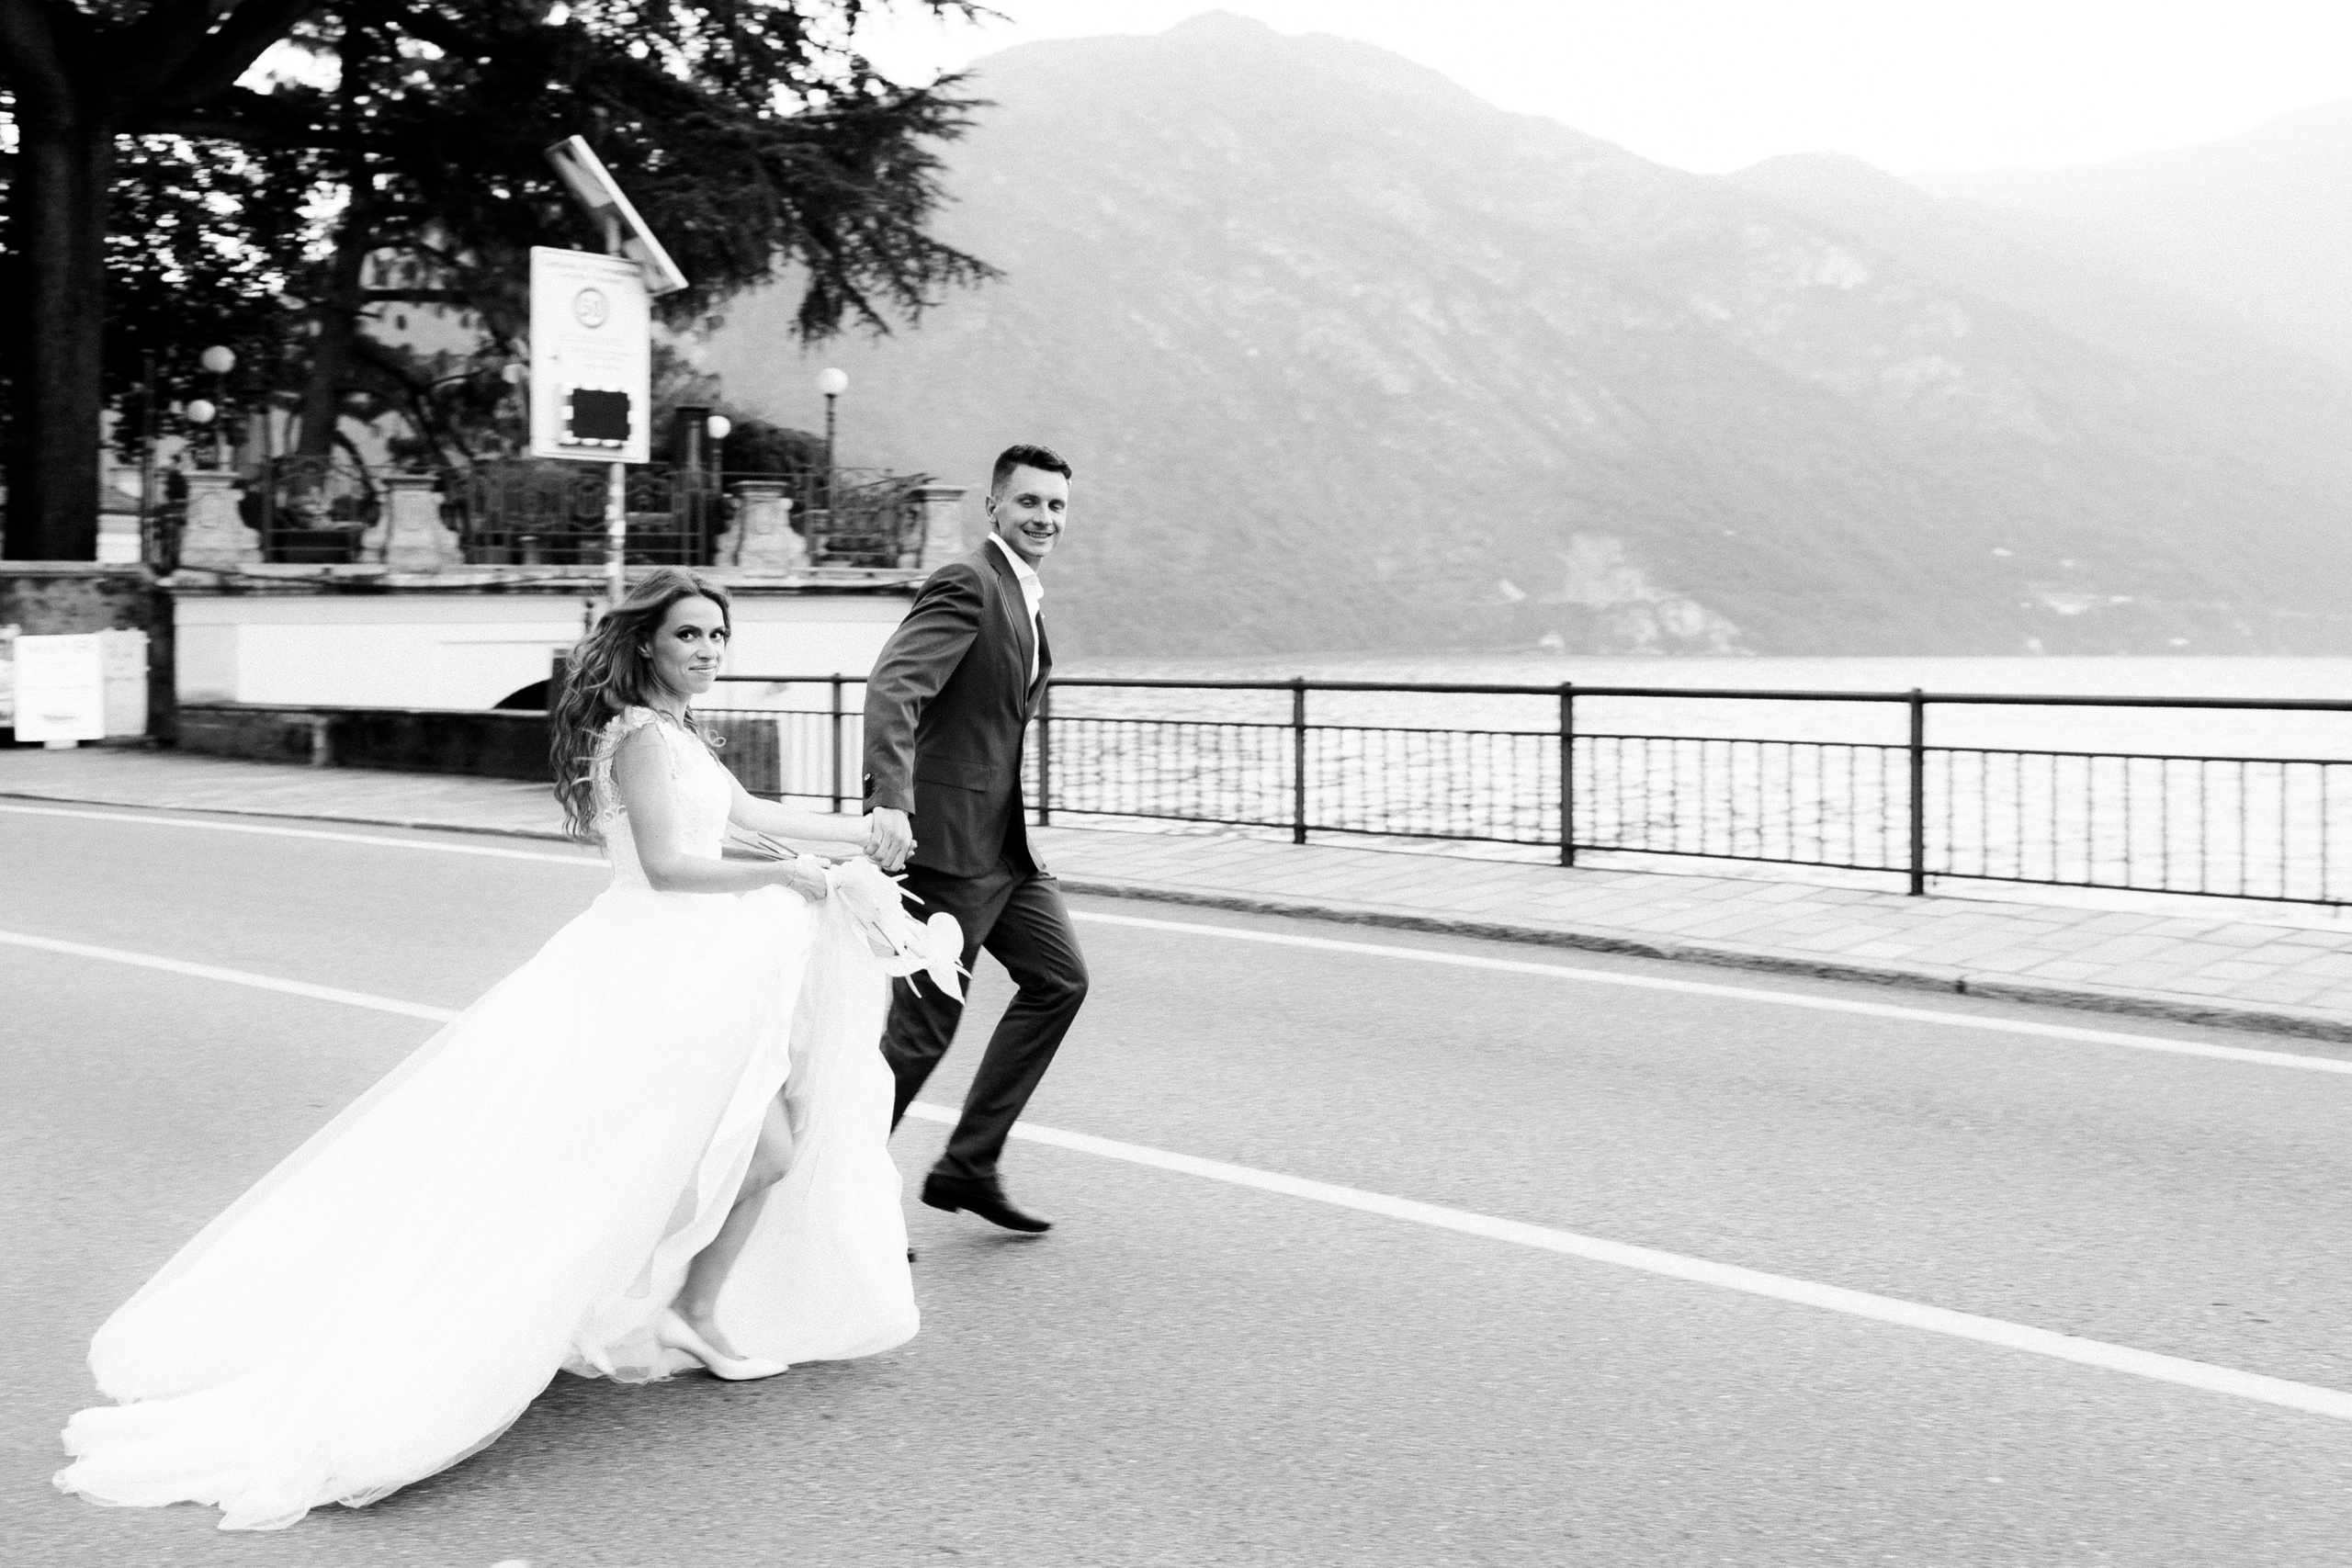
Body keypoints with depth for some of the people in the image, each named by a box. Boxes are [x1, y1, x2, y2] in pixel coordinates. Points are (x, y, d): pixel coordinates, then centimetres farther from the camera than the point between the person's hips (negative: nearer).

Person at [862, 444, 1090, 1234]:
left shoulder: (1026, 598, 16)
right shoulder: (965, 585, -14)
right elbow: (892, 686, -27)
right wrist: (891, 802, -39)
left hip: (1003, 841, 10)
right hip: (945, 840, -9)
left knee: (1060, 978, 9)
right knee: (923, 1025, -4)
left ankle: (968, 1166, 17)